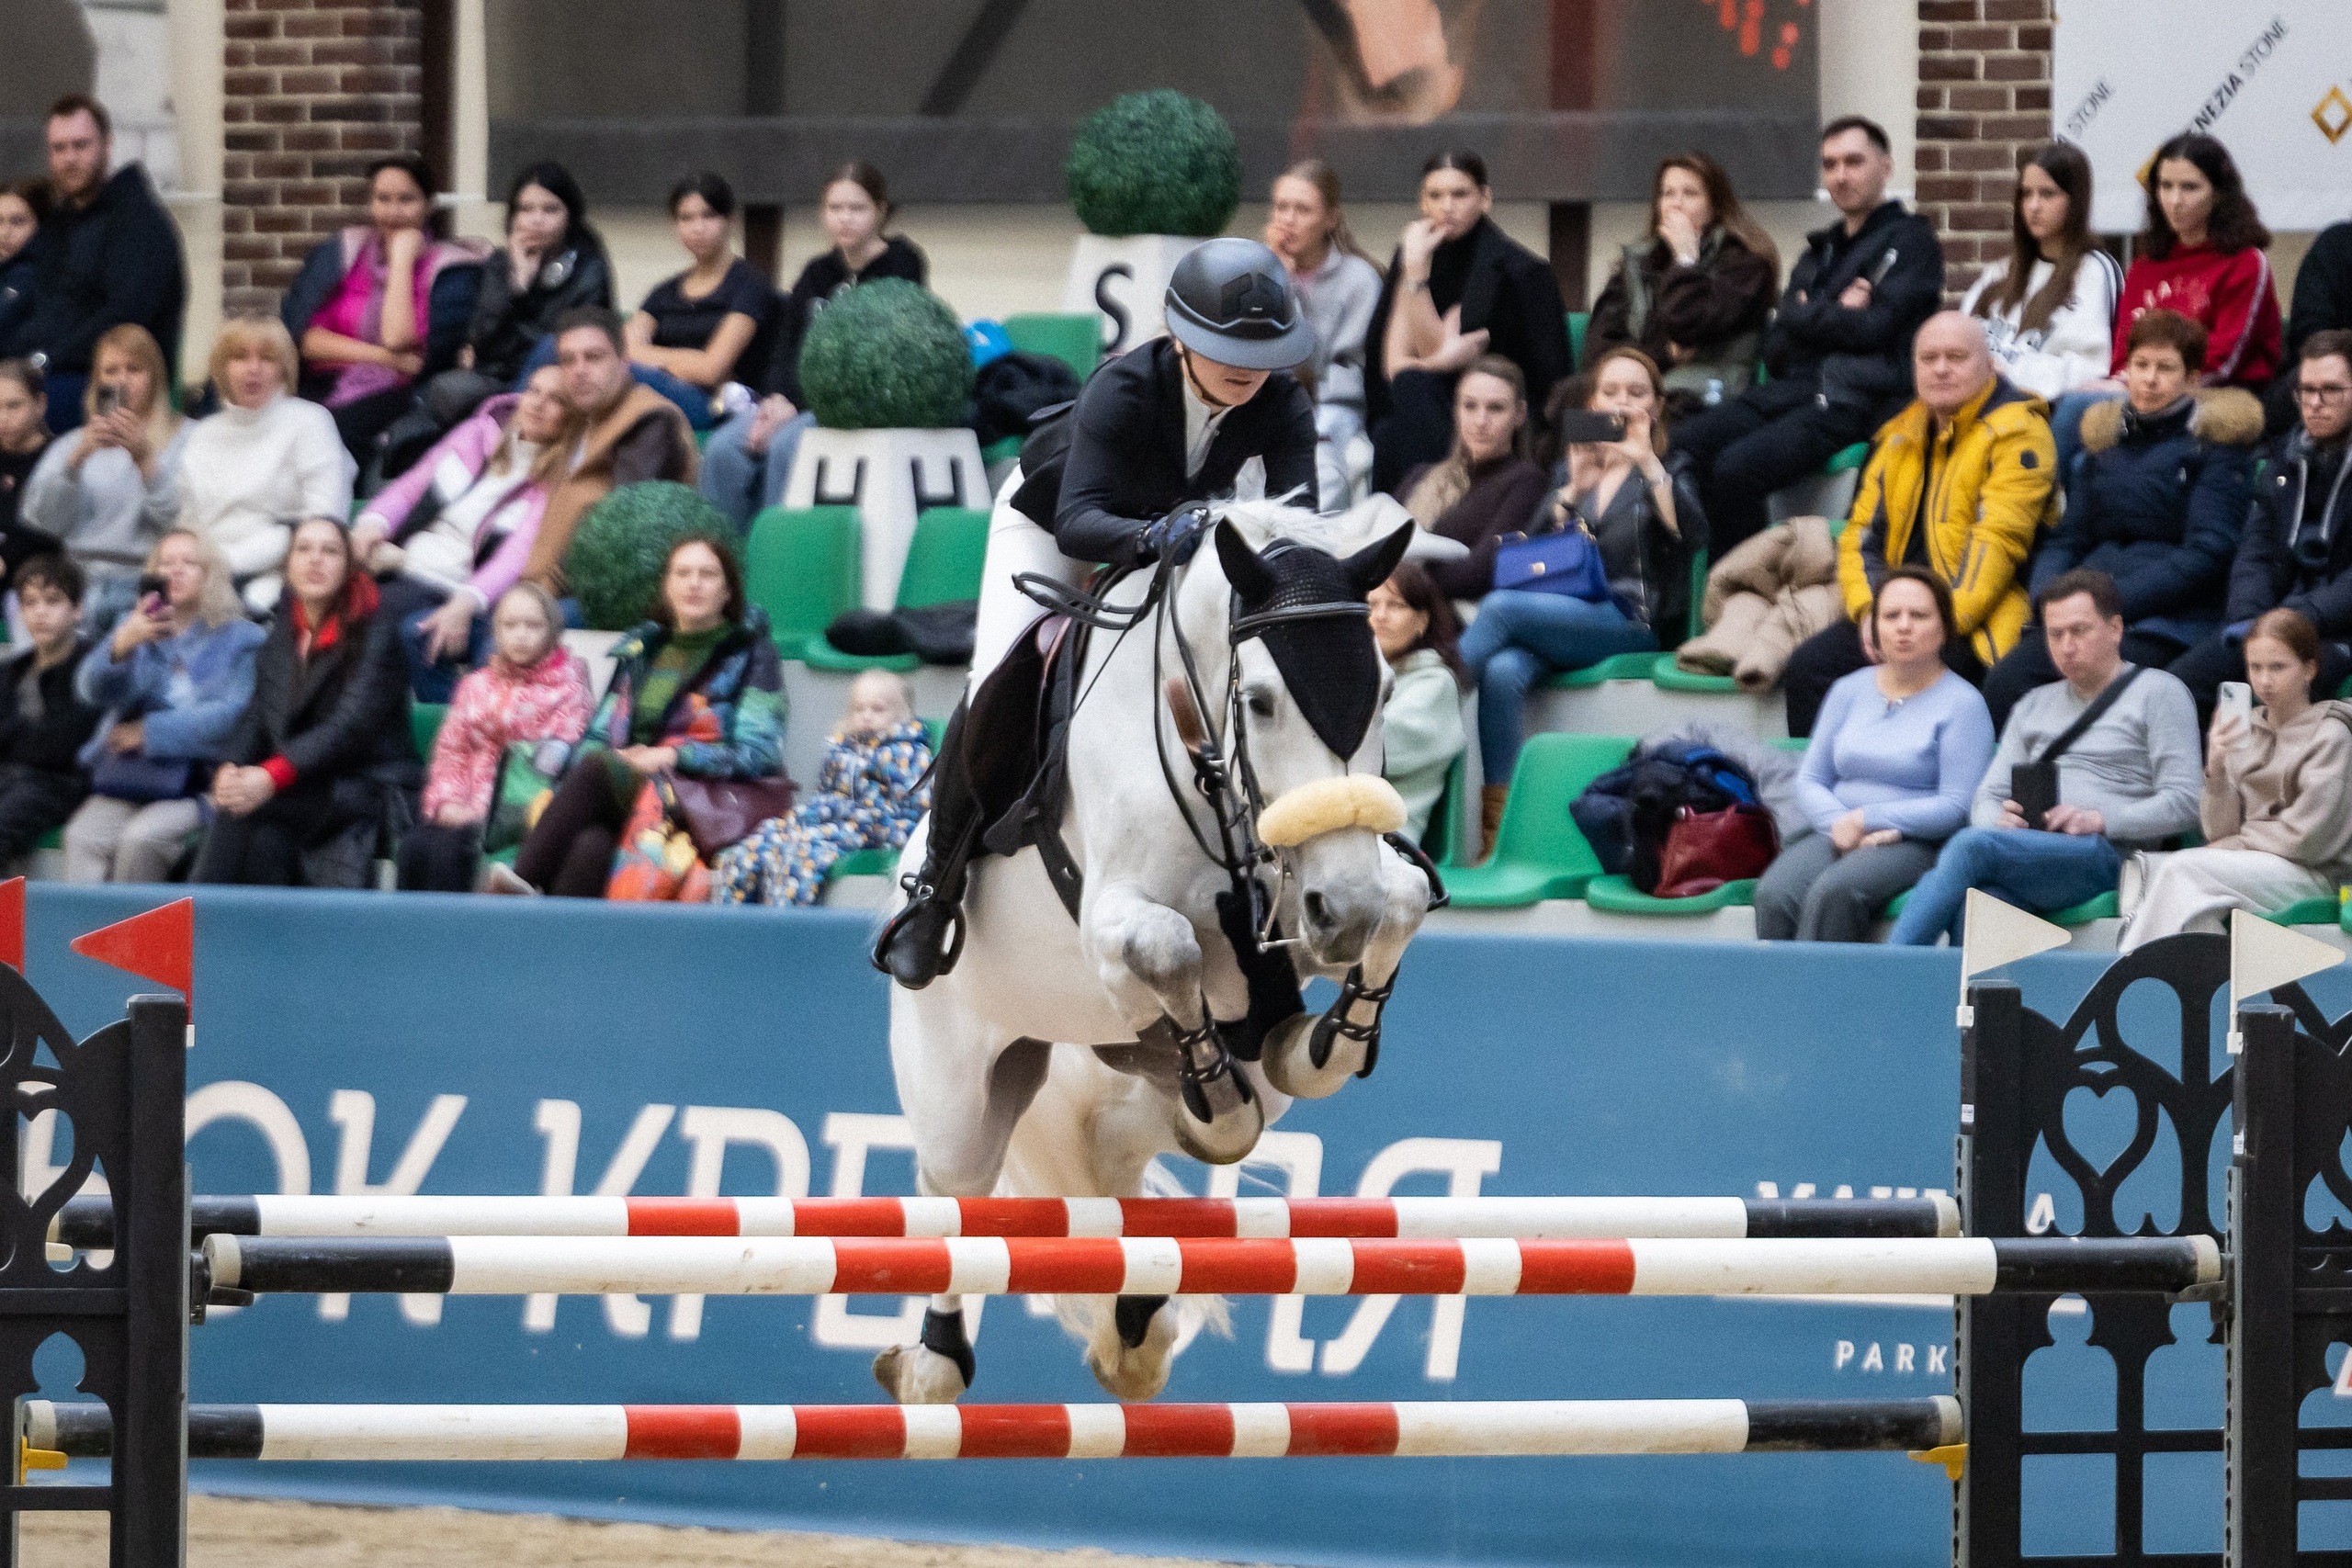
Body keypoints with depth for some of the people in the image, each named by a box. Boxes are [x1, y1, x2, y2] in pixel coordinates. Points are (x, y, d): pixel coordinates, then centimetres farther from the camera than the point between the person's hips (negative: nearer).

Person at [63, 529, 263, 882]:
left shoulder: (241, 639, 9)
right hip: (124, 782, 3)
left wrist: (151, 733, -6)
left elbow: (234, 714, -5)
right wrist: (121, 646, -23)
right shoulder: (137, 629, 19)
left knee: (141, 839, -32)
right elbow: (95, 690, -1)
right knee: (83, 838, -28)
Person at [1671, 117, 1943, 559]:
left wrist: (1805, 315, 6)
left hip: (1855, 400, -7)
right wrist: (1835, 315, -2)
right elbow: (1776, 349, 16)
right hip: (1792, 388, 7)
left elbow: (1873, 328, -8)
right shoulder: (1821, 250, 27)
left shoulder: (1909, 239, 6)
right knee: (1682, 446, -17)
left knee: (1736, 468, -30)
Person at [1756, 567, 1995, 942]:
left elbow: (1957, 806, -7)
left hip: (1917, 842, -5)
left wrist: (1866, 820, -9)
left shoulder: (1962, 703, 1)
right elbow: (1810, 780, 14)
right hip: (1835, 834, 5)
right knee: (1775, 893, -28)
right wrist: (1841, 826, -7)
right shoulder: (1849, 690, 18)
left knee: (1833, 892, -35)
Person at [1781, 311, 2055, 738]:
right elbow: (1863, 532, 16)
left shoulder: (2015, 433, -6)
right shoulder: (1902, 437, 18)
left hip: (1976, 622, -7)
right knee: (1808, 666, -14)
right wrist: (1868, 611, -3)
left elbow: (1998, 540, -15)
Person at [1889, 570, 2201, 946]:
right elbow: (1988, 797, 23)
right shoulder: (2034, 706, 30)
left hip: (2103, 854, -5)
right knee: (1970, 904, -34)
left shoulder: (2158, 693, 11)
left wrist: (2098, 821, -13)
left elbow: (2183, 803, 1)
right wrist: (1999, 819, -3)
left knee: (1972, 846, -33)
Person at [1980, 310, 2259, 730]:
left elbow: (2207, 554, -5)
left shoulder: (2213, 440, 4)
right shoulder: (2106, 435, 21)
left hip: (2168, 621, -5)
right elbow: (2067, 539, 20)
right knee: (2006, 682, -25)